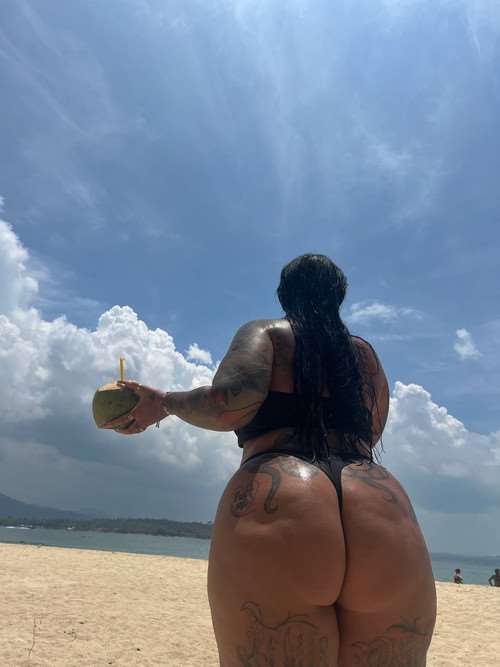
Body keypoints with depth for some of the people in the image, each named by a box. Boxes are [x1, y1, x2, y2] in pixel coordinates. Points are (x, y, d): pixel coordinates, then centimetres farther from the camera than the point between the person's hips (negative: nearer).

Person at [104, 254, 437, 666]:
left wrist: (165, 403, 14)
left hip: (276, 514, -4)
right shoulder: (367, 355, 29)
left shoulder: (265, 333, 16)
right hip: (385, 525, 4)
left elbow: (232, 403, -4)